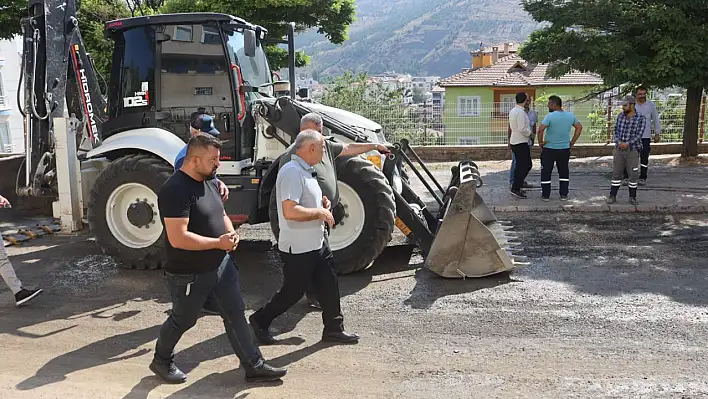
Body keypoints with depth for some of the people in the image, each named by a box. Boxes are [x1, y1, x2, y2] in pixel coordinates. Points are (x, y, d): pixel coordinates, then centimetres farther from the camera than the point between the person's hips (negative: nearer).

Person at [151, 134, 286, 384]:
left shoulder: (207, 182, 5)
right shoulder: (176, 190, -25)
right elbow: (178, 239, -31)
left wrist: (231, 232, -4)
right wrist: (219, 243, -25)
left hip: (221, 265, 8)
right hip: (189, 274, -8)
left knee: (236, 315, 10)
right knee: (182, 321, 13)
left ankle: (255, 367, 19)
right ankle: (161, 361, 39)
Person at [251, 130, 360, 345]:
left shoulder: (306, 170, 11)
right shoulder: (292, 172, -23)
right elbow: (290, 211, -32)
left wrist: (322, 202, 8)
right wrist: (320, 212, -20)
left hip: (317, 243, 10)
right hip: (298, 248, -10)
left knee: (329, 285, 13)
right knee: (292, 291, 5)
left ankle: (334, 329, 26)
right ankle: (259, 321, 23)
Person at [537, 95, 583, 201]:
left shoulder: (550, 116, -15)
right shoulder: (570, 116, 2)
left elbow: (541, 130, -24)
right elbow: (579, 127, 10)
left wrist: (540, 142, -11)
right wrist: (572, 142, 12)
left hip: (549, 149, -4)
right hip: (565, 149, 5)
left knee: (546, 172, 6)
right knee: (564, 172, 14)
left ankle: (545, 195, 8)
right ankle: (564, 195, 16)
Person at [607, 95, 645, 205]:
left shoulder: (641, 118, -6)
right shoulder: (620, 116, 5)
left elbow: (638, 135, -12)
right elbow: (616, 132, 5)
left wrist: (627, 144, -23)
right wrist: (619, 142, -13)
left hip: (632, 150, -3)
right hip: (618, 150, 3)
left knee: (633, 175, 3)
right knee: (616, 174, 5)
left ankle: (632, 197, 14)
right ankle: (612, 196, 11)